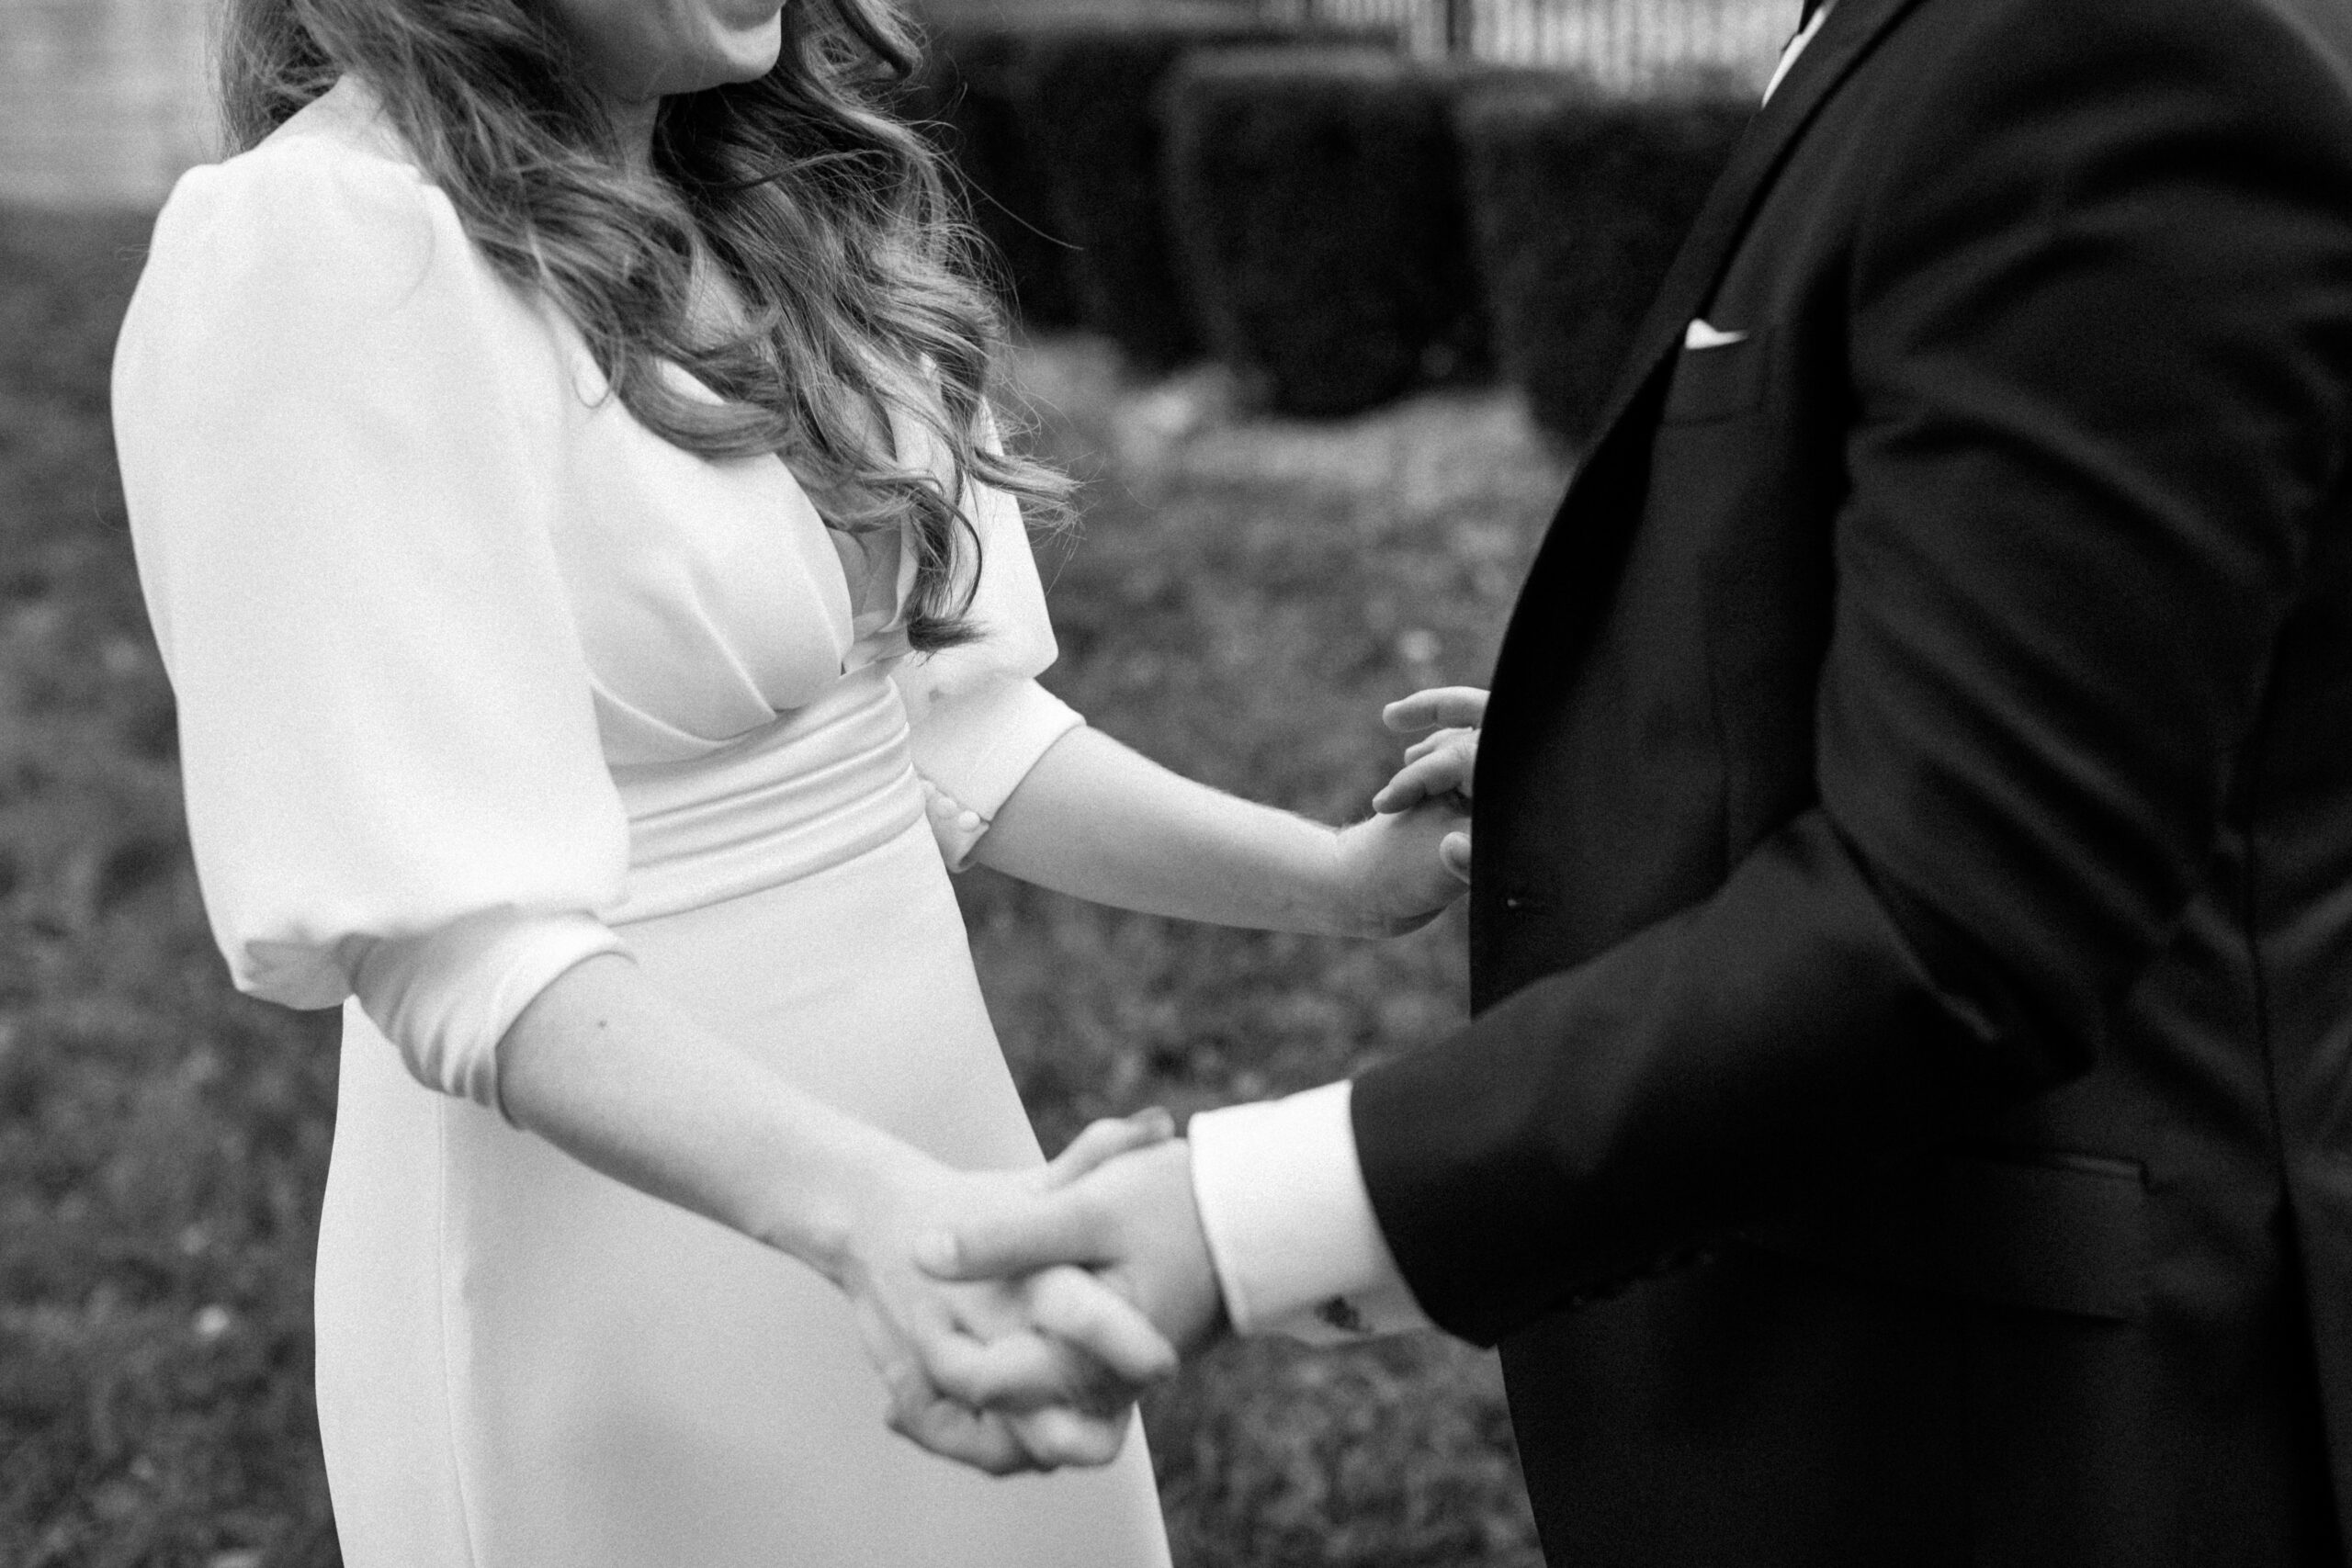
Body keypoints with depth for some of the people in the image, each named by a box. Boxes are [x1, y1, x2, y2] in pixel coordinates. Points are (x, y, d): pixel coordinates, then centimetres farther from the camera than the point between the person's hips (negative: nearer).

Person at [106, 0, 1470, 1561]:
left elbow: (941, 722, 5)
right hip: (621, 1257, -7)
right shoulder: (315, 258, -18)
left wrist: (1339, 878, -7)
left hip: (919, 1129, 7)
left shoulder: (783, 200, 4)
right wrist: (871, 1214, -36)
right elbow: (459, 947, -22)